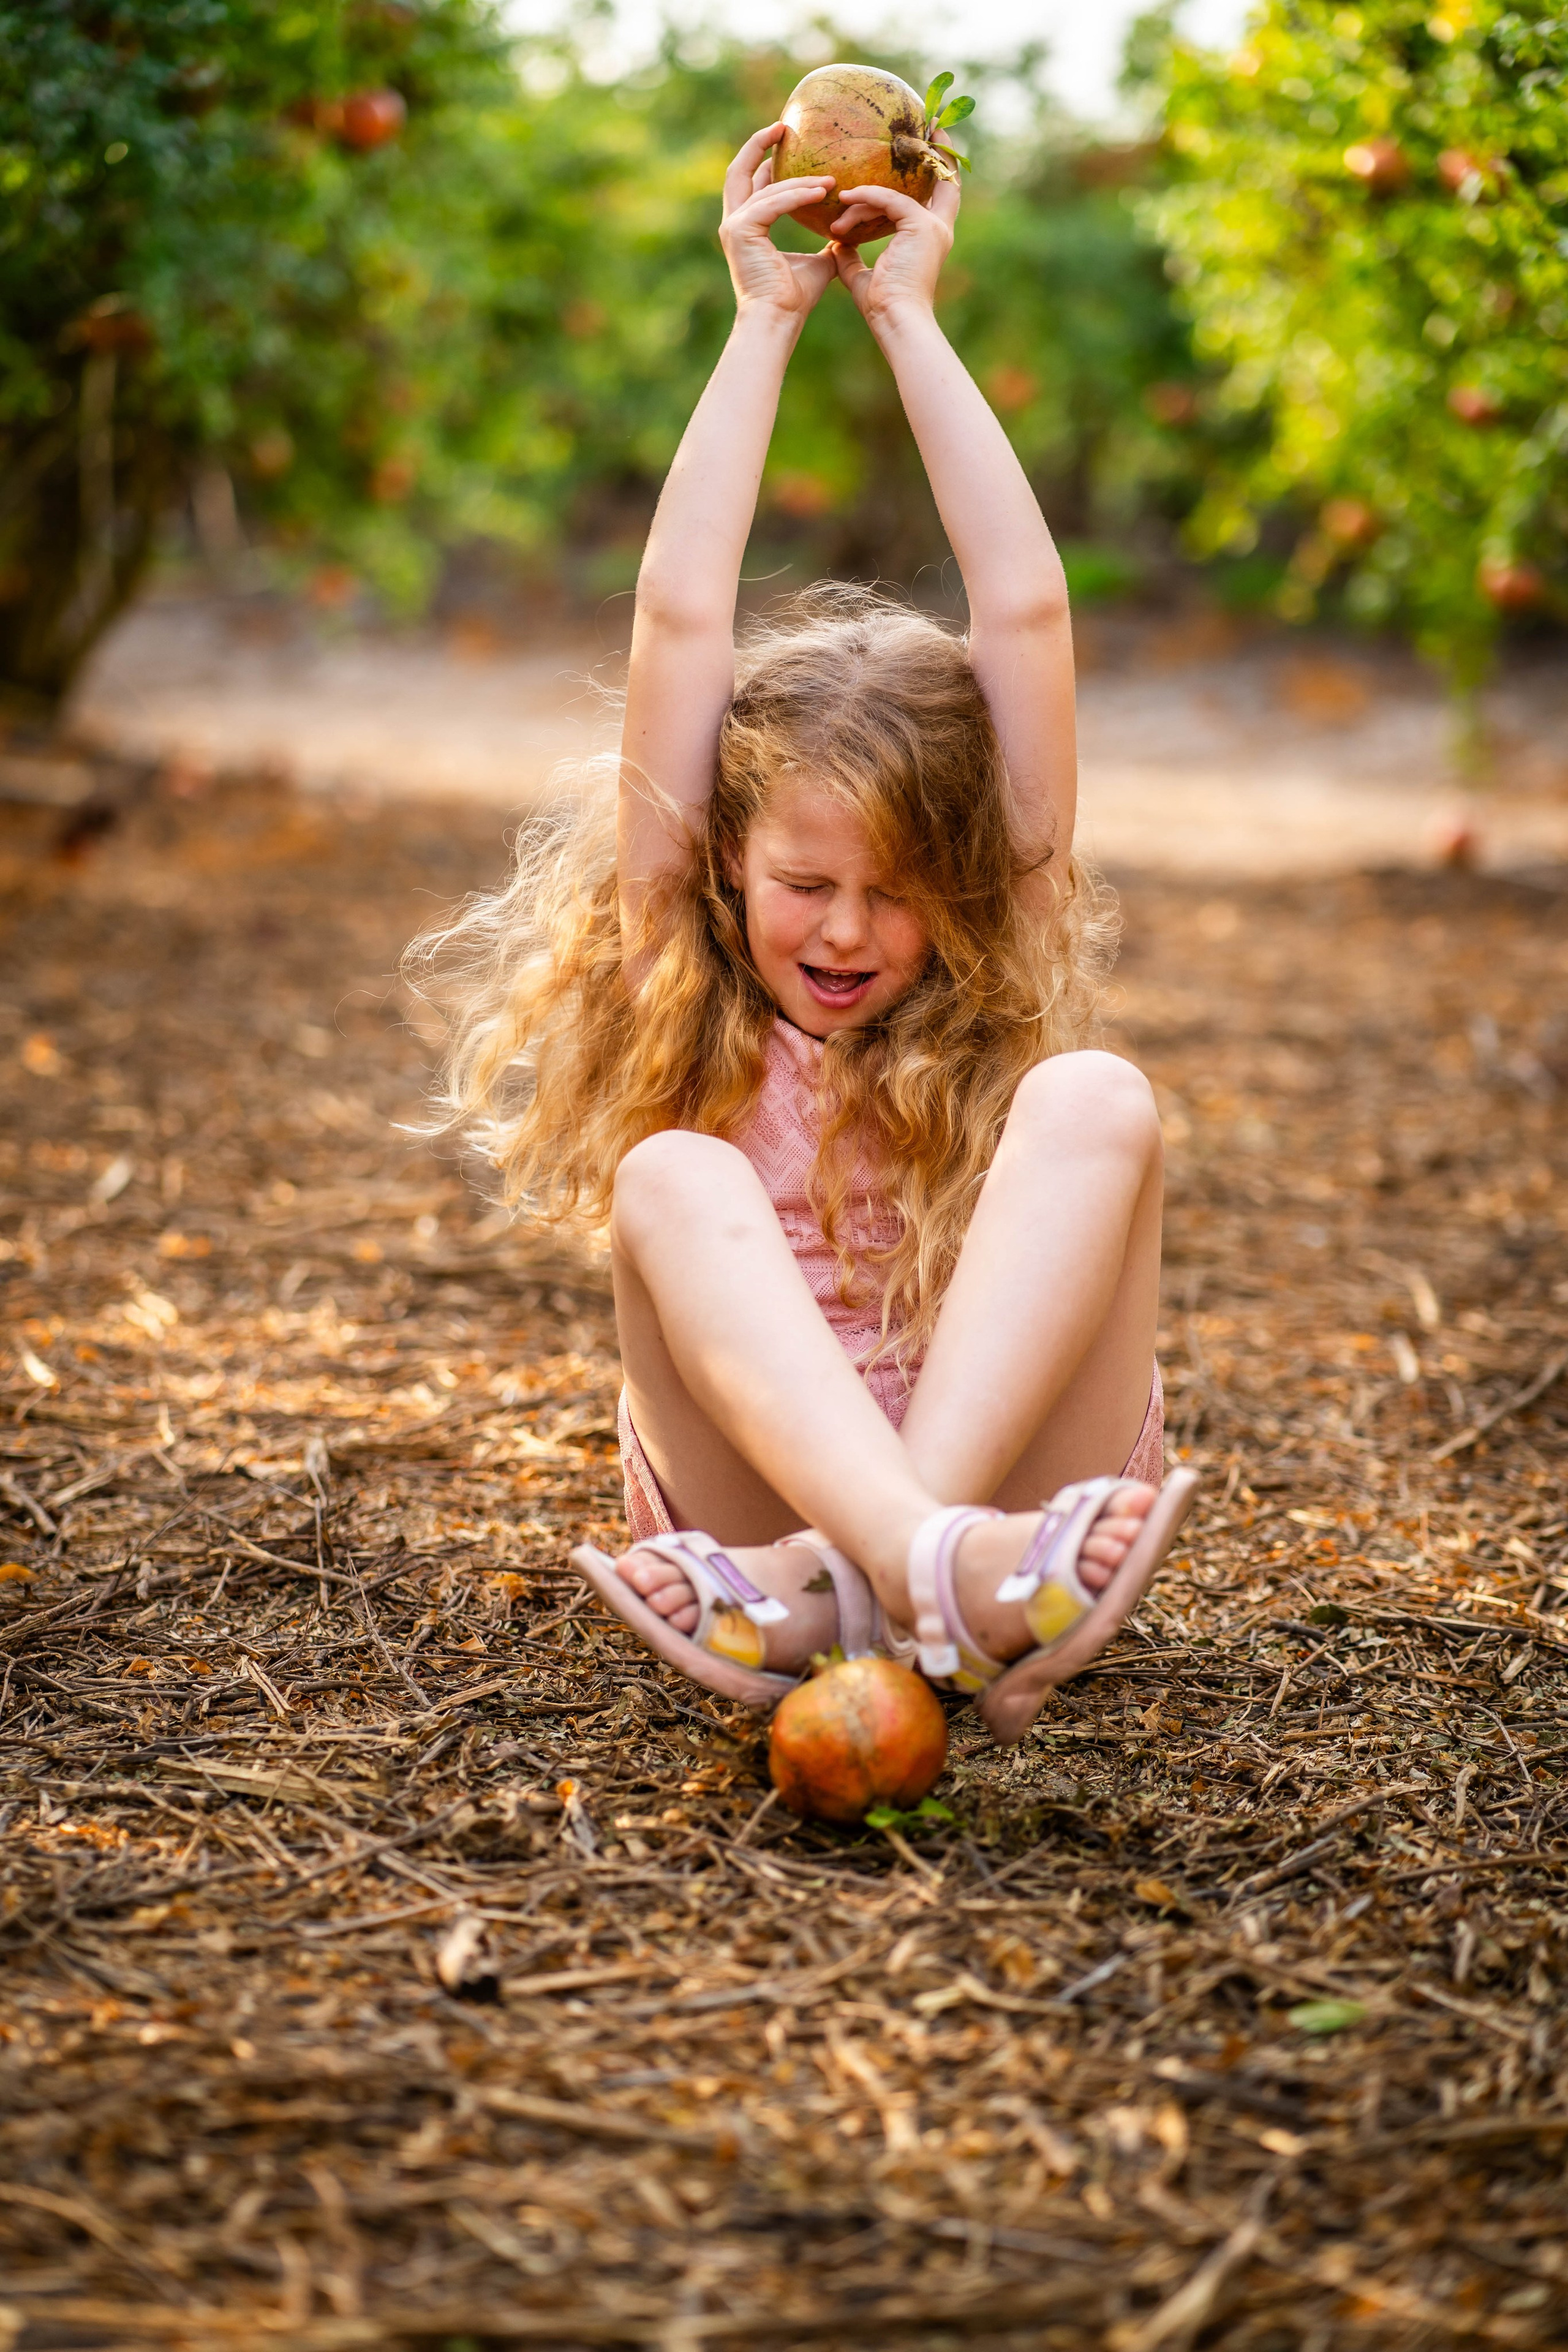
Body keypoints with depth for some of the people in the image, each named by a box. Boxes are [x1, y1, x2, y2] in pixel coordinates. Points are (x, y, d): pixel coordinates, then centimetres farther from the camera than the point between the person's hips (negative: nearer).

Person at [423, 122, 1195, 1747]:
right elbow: (678, 621, -2)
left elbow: (1027, 613, 0)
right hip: (755, 1484, 0)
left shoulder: (997, 999, 6)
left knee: (1095, 1100, -24)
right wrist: (767, 324, 4)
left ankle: (846, 1584, -39)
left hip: (1009, 1471, 1)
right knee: (674, 1178, -29)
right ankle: (930, 1569, -51)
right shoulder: (686, 980, 5)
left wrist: (905, 315, 5)